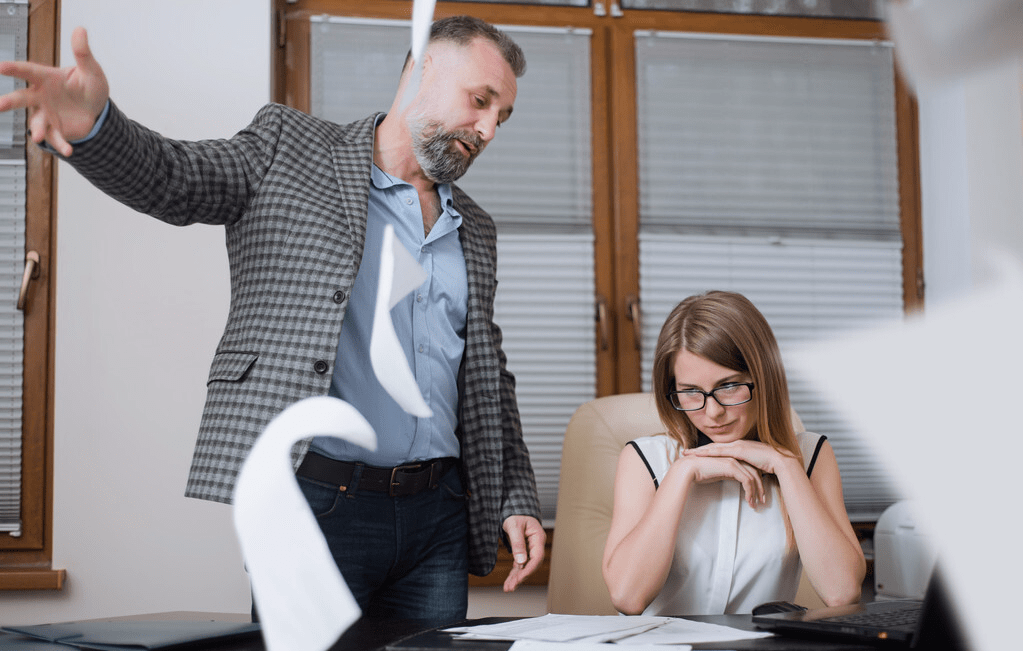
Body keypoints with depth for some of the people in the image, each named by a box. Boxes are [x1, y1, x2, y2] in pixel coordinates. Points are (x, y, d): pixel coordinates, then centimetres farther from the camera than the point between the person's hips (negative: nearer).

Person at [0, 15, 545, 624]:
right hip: (317, 505, -5)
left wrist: (517, 499, 12)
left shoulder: (476, 230, 18)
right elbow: (167, 176, -9)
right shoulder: (290, 147, 4)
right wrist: (92, 123, -31)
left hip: (438, 517, 5)